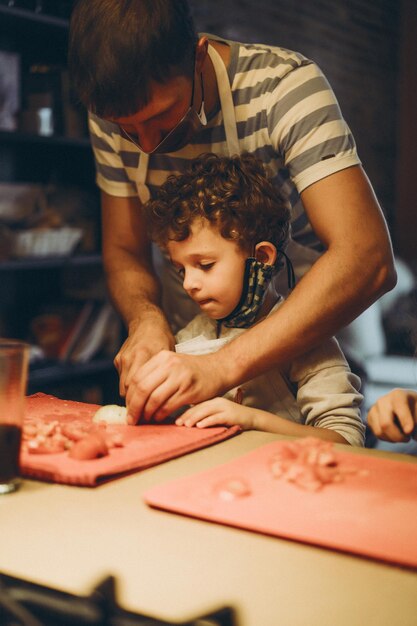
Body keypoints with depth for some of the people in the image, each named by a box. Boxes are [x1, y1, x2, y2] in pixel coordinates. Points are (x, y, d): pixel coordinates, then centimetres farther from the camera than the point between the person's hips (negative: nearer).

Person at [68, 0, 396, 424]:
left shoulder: (285, 85, -20)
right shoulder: (114, 112, -6)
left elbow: (367, 260, -31)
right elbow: (124, 252, 4)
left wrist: (221, 367, -37)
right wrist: (146, 319, -19)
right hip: (185, 352, 4)